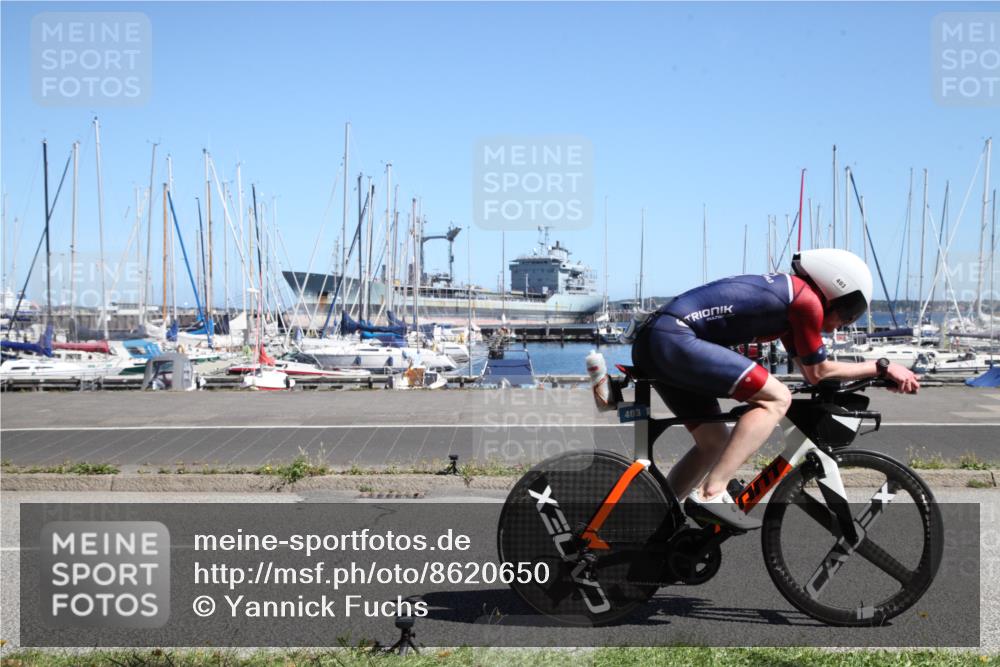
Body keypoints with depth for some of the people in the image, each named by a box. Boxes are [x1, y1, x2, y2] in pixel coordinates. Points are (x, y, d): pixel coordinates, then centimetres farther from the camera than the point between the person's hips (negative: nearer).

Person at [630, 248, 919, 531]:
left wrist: (879, 373, 29)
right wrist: (882, 367, 14)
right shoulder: (807, 300, -5)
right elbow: (818, 373, 4)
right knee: (777, 398, -11)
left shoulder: (787, 290, 23)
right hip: (673, 339, -10)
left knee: (715, 442, 18)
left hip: (650, 342, 10)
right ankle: (711, 493, -15)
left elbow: (809, 371, 27)